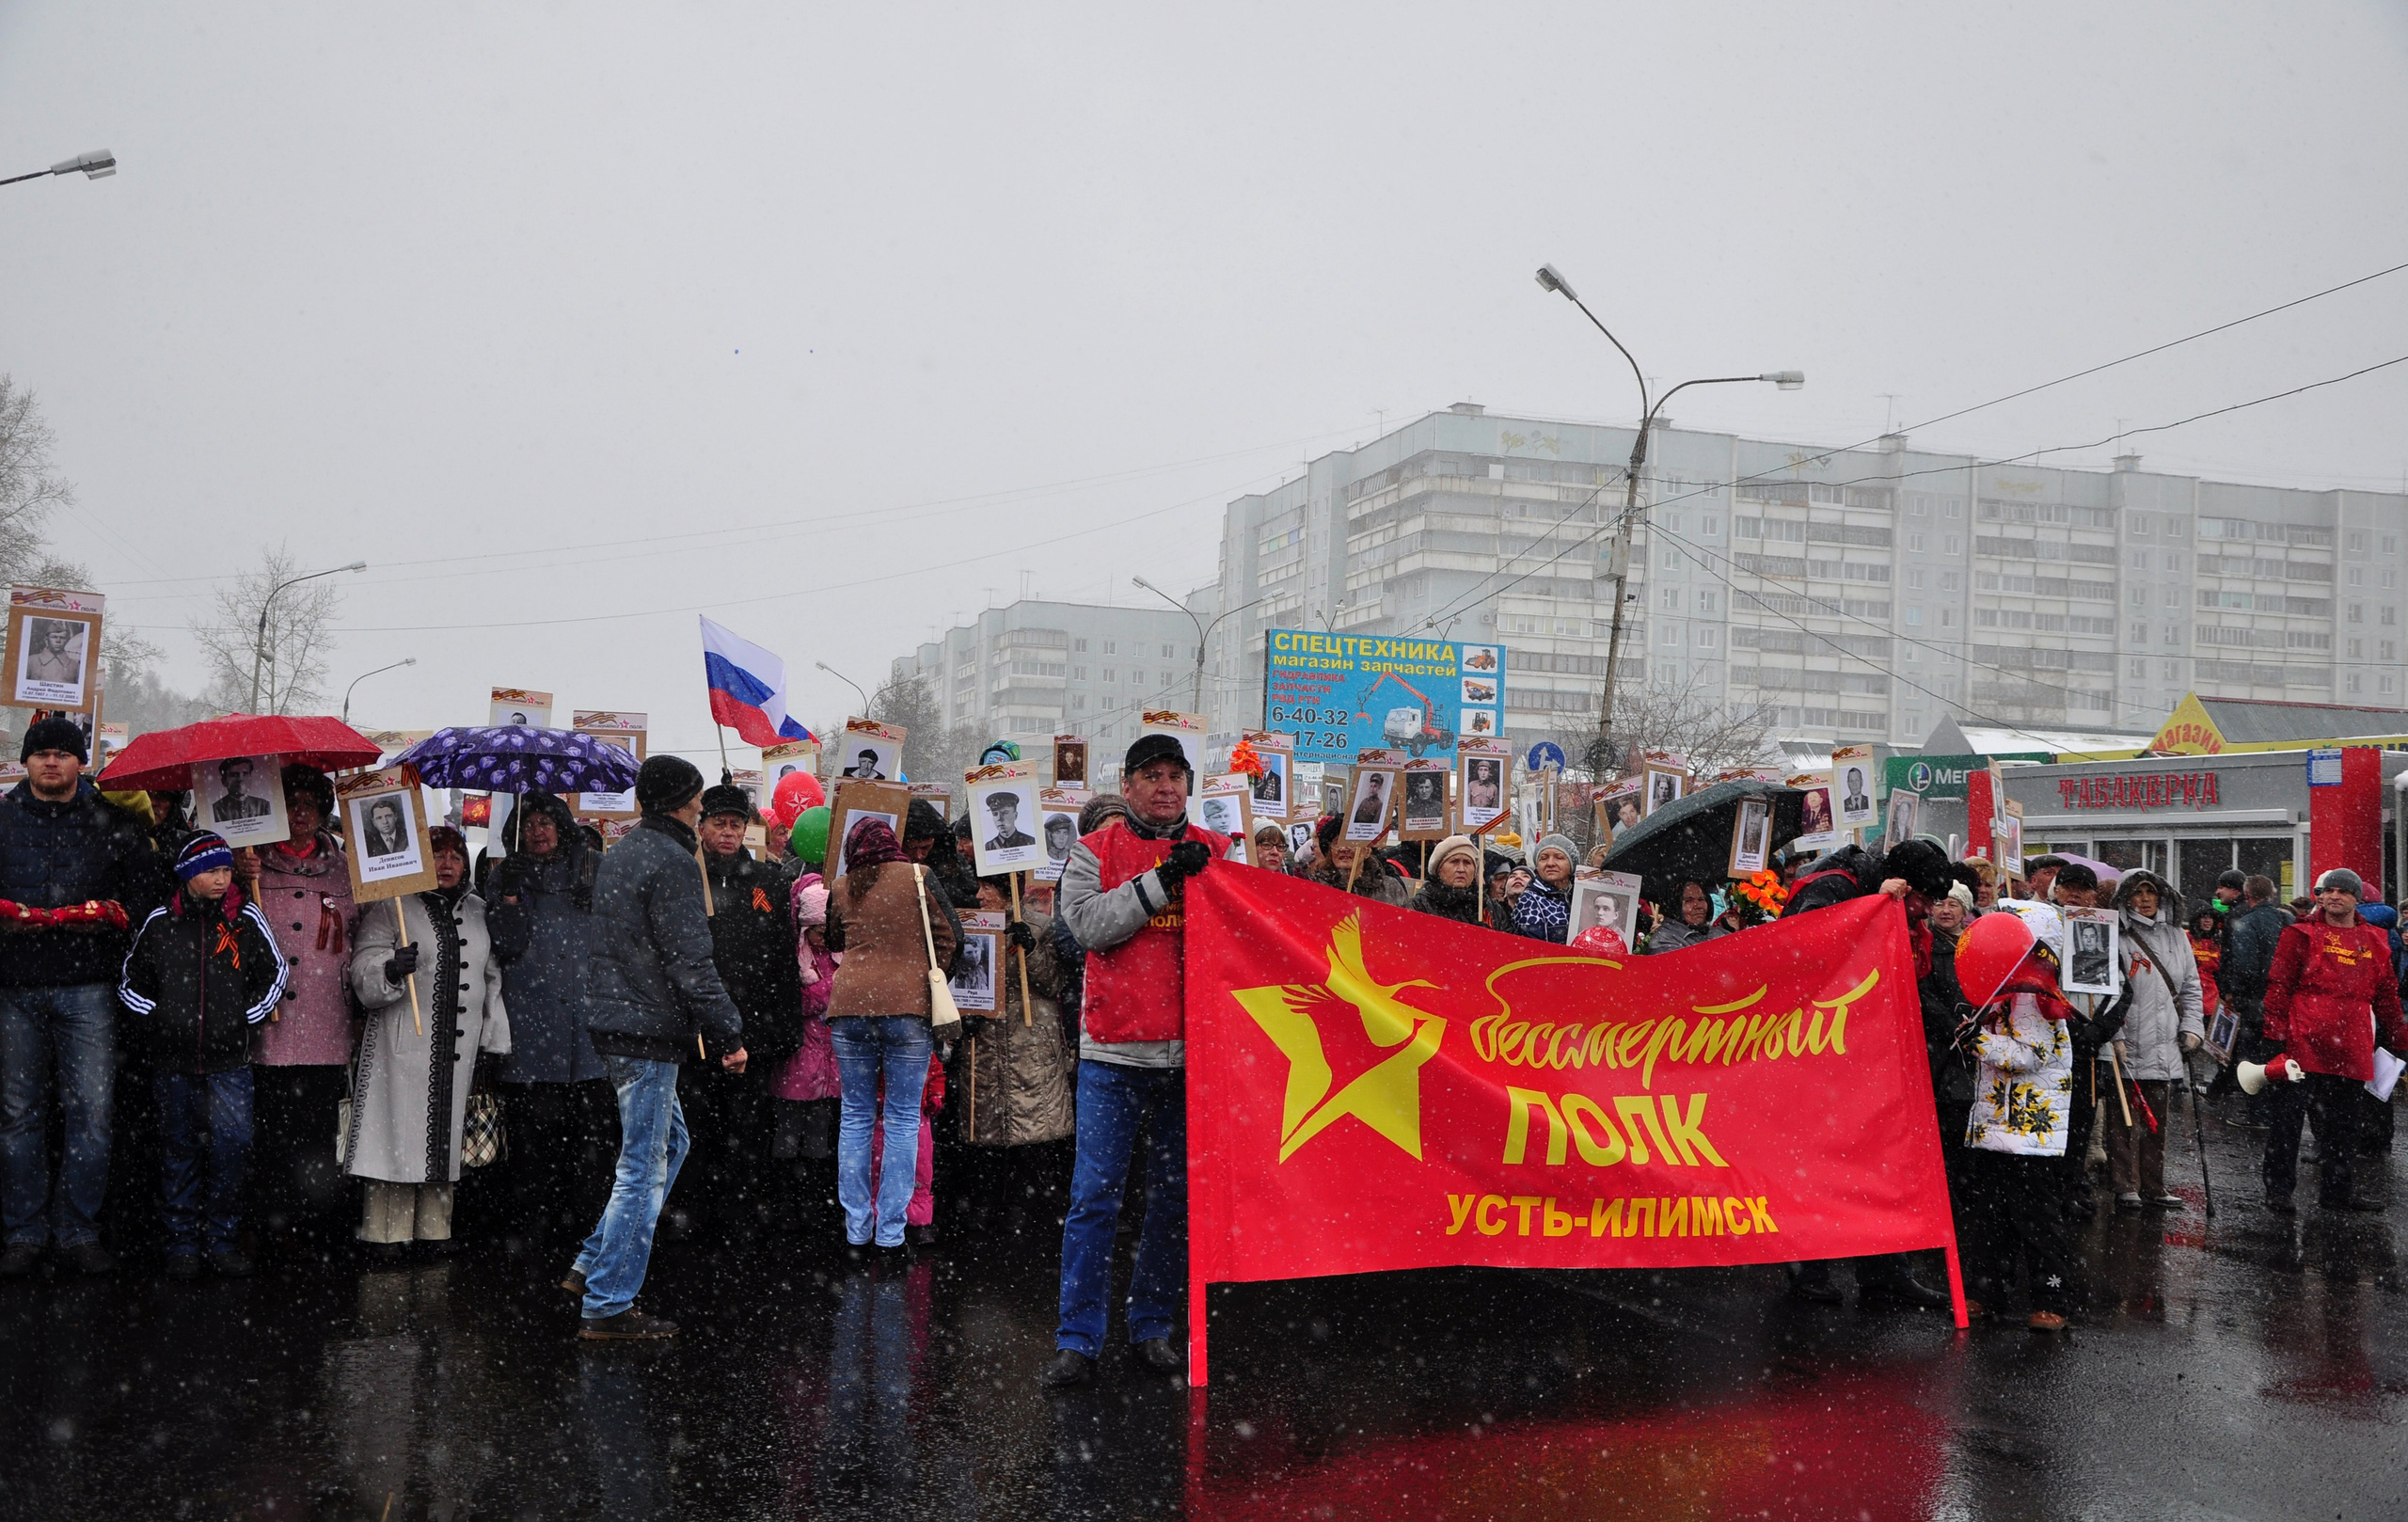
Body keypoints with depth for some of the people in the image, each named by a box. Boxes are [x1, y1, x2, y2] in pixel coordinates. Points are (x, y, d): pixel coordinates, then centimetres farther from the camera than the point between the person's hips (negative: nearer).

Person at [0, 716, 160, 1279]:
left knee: (91, 1112, -3)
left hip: (87, 985, -1)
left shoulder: (111, 821, 6)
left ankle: (78, 1229, 9)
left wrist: (111, 916, -11)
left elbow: (145, 887, 5)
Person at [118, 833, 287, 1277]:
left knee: (231, 1145, -6)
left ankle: (223, 1239, 7)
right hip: (175, 1057, 1)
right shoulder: (160, 921, 3)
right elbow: (129, 981, 13)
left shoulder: (246, 917, 1)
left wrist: (248, 1017, 2)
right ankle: (183, 1241, 18)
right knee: (180, 1149, 8)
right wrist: (155, 1017, 1)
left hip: (230, 1057, -1)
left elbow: (275, 974, 11)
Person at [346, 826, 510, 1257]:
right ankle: (387, 1230, 3)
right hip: (403, 1044, -4)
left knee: (444, 1135, 8)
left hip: (459, 1045, 4)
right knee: (398, 1131, -5)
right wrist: (391, 969, -28)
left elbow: (492, 981, 19)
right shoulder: (392, 908, 1)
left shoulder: (479, 913, 15)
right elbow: (363, 975, -5)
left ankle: (435, 1227, 16)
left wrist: (490, 1045, 14)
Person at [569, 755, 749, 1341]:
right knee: (643, 1168, -4)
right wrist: (728, 1034, -14)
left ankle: (593, 1265, 20)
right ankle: (607, 1306, 0)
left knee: (669, 1142, 20)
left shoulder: (618, 854, 14)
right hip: (649, 1030, -10)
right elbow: (690, 961, -18)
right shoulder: (673, 862, -15)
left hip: (611, 1021, 10)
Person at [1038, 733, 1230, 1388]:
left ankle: (1152, 1327, 21)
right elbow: (1089, 923, -10)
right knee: (1094, 1195, -3)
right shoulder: (1095, 852, 6)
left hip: (1191, 1050, 2)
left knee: (1177, 1197, 8)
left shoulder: (1216, 852, 11)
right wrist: (1162, 879, -14)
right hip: (1114, 1050, -2)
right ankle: (1077, 1341, 3)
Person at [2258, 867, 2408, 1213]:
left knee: (2343, 1123, 11)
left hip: (2351, 1051, 5)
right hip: (2303, 1044, -5)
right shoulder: (2302, 935, 0)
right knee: (2288, 1117, -3)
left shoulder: (2374, 942, 15)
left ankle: (2336, 1190, 22)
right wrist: (2276, 1036, -10)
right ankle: (2278, 1190, 3)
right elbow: (2278, 986, -3)